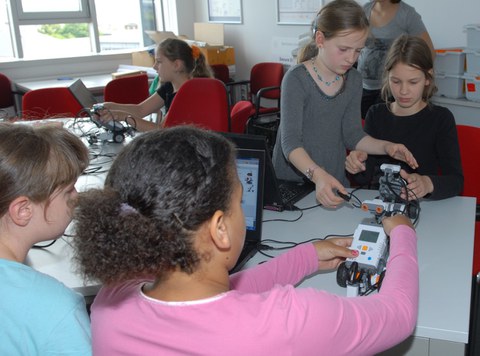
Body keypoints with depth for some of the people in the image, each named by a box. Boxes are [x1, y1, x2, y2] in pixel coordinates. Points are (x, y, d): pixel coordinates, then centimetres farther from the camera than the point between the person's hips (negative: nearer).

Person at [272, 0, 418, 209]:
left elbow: (352, 134, 7)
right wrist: (318, 175, -39)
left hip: (334, 180, 4)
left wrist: (386, 147, -11)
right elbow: (291, 142, -23)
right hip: (291, 182, -3)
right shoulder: (296, 79, -16)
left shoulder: (353, 80, 3)